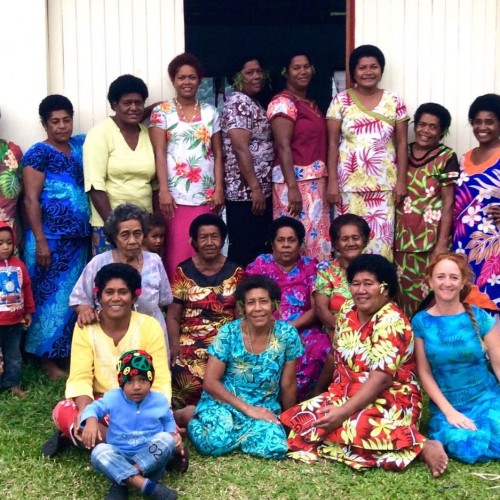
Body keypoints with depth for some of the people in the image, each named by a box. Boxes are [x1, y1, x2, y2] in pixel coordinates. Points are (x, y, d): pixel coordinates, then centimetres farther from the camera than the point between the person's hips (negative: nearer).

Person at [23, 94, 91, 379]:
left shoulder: (80, 145, 10)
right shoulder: (38, 153, -9)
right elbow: (31, 200, -13)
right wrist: (40, 241, -18)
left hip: (78, 238, 7)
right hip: (51, 239, -6)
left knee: (75, 297, 12)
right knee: (52, 297, 1)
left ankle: (70, 353, 24)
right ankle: (49, 359, 11)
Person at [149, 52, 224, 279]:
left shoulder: (210, 112, 12)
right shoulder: (161, 112, 4)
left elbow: (217, 154, 10)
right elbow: (159, 154, -4)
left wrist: (219, 189, 1)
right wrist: (163, 191, -13)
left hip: (206, 195, 3)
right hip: (176, 195, -2)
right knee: (177, 255, -6)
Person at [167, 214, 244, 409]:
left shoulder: (235, 272, 9)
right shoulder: (183, 271, 7)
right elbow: (173, 316, 6)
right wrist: (174, 343, -10)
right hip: (190, 344, 0)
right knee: (188, 382, -29)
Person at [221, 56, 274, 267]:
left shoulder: (253, 103, 18)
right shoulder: (238, 103, -12)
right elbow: (240, 149, -21)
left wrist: (261, 188, 17)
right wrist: (255, 188, -22)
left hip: (261, 190, 10)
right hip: (245, 192, -10)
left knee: (259, 249, 12)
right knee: (246, 251, -5)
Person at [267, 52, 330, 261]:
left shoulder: (311, 103, 17)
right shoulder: (283, 102, -9)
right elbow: (283, 146, -17)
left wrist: (324, 181, 13)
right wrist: (292, 187, -24)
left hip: (315, 182, 9)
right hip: (295, 180, -9)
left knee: (315, 238, 10)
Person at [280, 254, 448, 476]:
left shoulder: (391, 322, -18)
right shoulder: (347, 310, 6)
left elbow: (381, 379, -26)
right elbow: (338, 357, 17)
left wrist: (344, 411, -32)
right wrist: (318, 396, 15)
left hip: (390, 400, -8)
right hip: (348, 394, 9)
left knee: (352, 427, -35)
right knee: (305, 417, -11)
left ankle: (422, 446, -23)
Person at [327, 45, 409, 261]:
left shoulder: (394, 102, 5)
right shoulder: (340, 101, 1)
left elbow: (402, 143, 6)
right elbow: (332, 143, 0)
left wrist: (401, 180, -1)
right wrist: (332, 182, -6)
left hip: (384, 183, 1)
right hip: (349, 183, -1)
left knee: (381, 238, 0)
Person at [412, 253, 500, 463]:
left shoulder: (480, 317, -2)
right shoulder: (420, 322, -2)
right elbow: (424, 372, -1)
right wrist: (449, 411, -10)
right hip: (446, 405, 0)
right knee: (466, 446, -31)